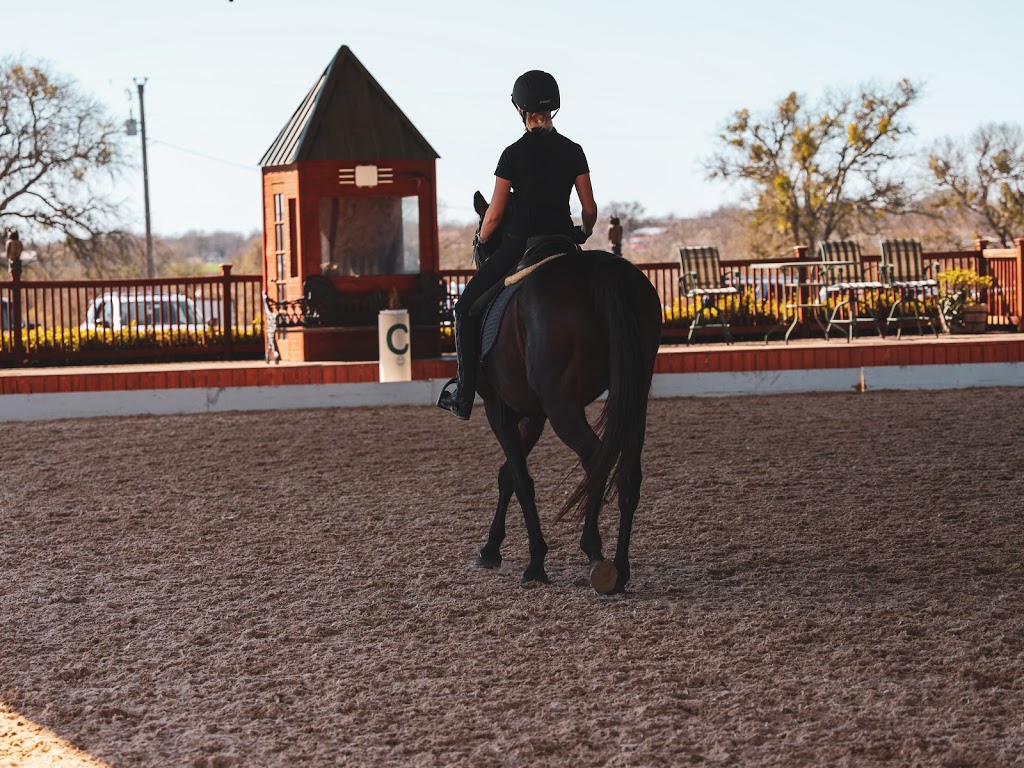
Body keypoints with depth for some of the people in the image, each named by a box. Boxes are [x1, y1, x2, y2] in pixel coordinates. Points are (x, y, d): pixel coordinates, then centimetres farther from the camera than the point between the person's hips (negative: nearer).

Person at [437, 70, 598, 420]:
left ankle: (463, 395, 4)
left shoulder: (514, 154, -7)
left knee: (467, 308, 9)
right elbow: (590, 210, 4)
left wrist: (482, 242, 14)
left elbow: (495, 214, -5)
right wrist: (583, 235, 25)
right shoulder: (574, 151, 4)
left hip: (518, 246, -4)